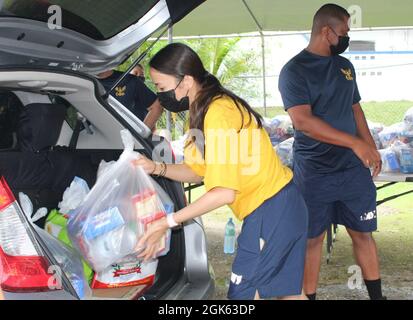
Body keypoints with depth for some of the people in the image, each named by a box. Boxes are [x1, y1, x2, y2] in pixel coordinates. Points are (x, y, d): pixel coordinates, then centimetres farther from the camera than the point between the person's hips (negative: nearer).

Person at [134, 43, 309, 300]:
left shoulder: (217, 113, -23)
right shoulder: (203, 111, 7)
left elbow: (223, 192, -24)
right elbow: (200, 171, 12)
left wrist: (167, 223, -21)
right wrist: (157, 168, -2)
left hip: (271, 211, -10)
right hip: (281, 205, 10)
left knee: (243, 293, -3)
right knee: (288, 291, 18)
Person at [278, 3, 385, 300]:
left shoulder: (345, 66, 10)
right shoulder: (294, 71, -11)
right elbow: (303, 121, -21)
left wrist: (371, 147, 10)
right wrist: (355, 143, -23)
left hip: (354, 168, 5)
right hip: (314, 174, -5)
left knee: (363, 232, 9)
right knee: (313, 239, 5)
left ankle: (377, 296, 20)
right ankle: (310, 297, 17)